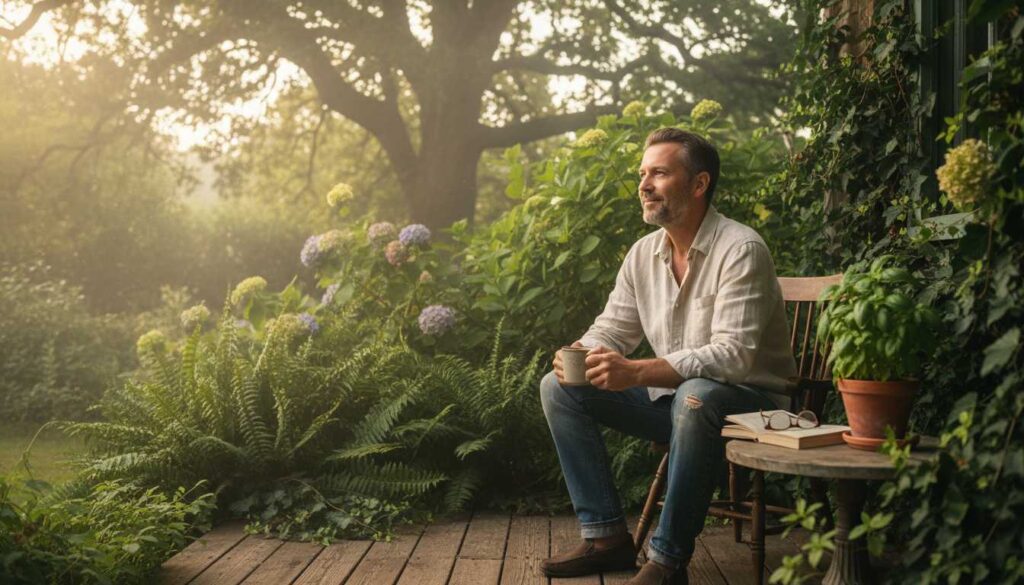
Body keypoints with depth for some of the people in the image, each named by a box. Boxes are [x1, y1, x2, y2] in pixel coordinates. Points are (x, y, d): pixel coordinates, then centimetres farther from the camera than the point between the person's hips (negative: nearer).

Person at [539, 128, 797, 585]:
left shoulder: (740, 250, -19)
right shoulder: (643, 253, 4)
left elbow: (734, 355, -28)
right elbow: (611, 329, 10)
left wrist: (636, 373, -37)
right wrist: (578, 355, -15)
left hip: (748, 402, -7)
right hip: (670, 397, 8)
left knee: (695, 396, -41)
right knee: (560, 387, -3)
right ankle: (606, 535, -5)